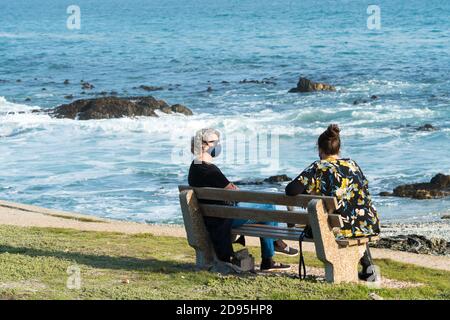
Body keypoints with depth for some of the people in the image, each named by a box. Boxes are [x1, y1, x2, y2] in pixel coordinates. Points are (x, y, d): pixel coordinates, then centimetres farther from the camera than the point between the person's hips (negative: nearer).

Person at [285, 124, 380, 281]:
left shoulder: (318, 168, -6)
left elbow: (291, 190, -14)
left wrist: (311, 192, 9)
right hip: (369, 225, 5)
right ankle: (367, 266, 34)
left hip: (343, 228, -5)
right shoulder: (352, 164, 10)